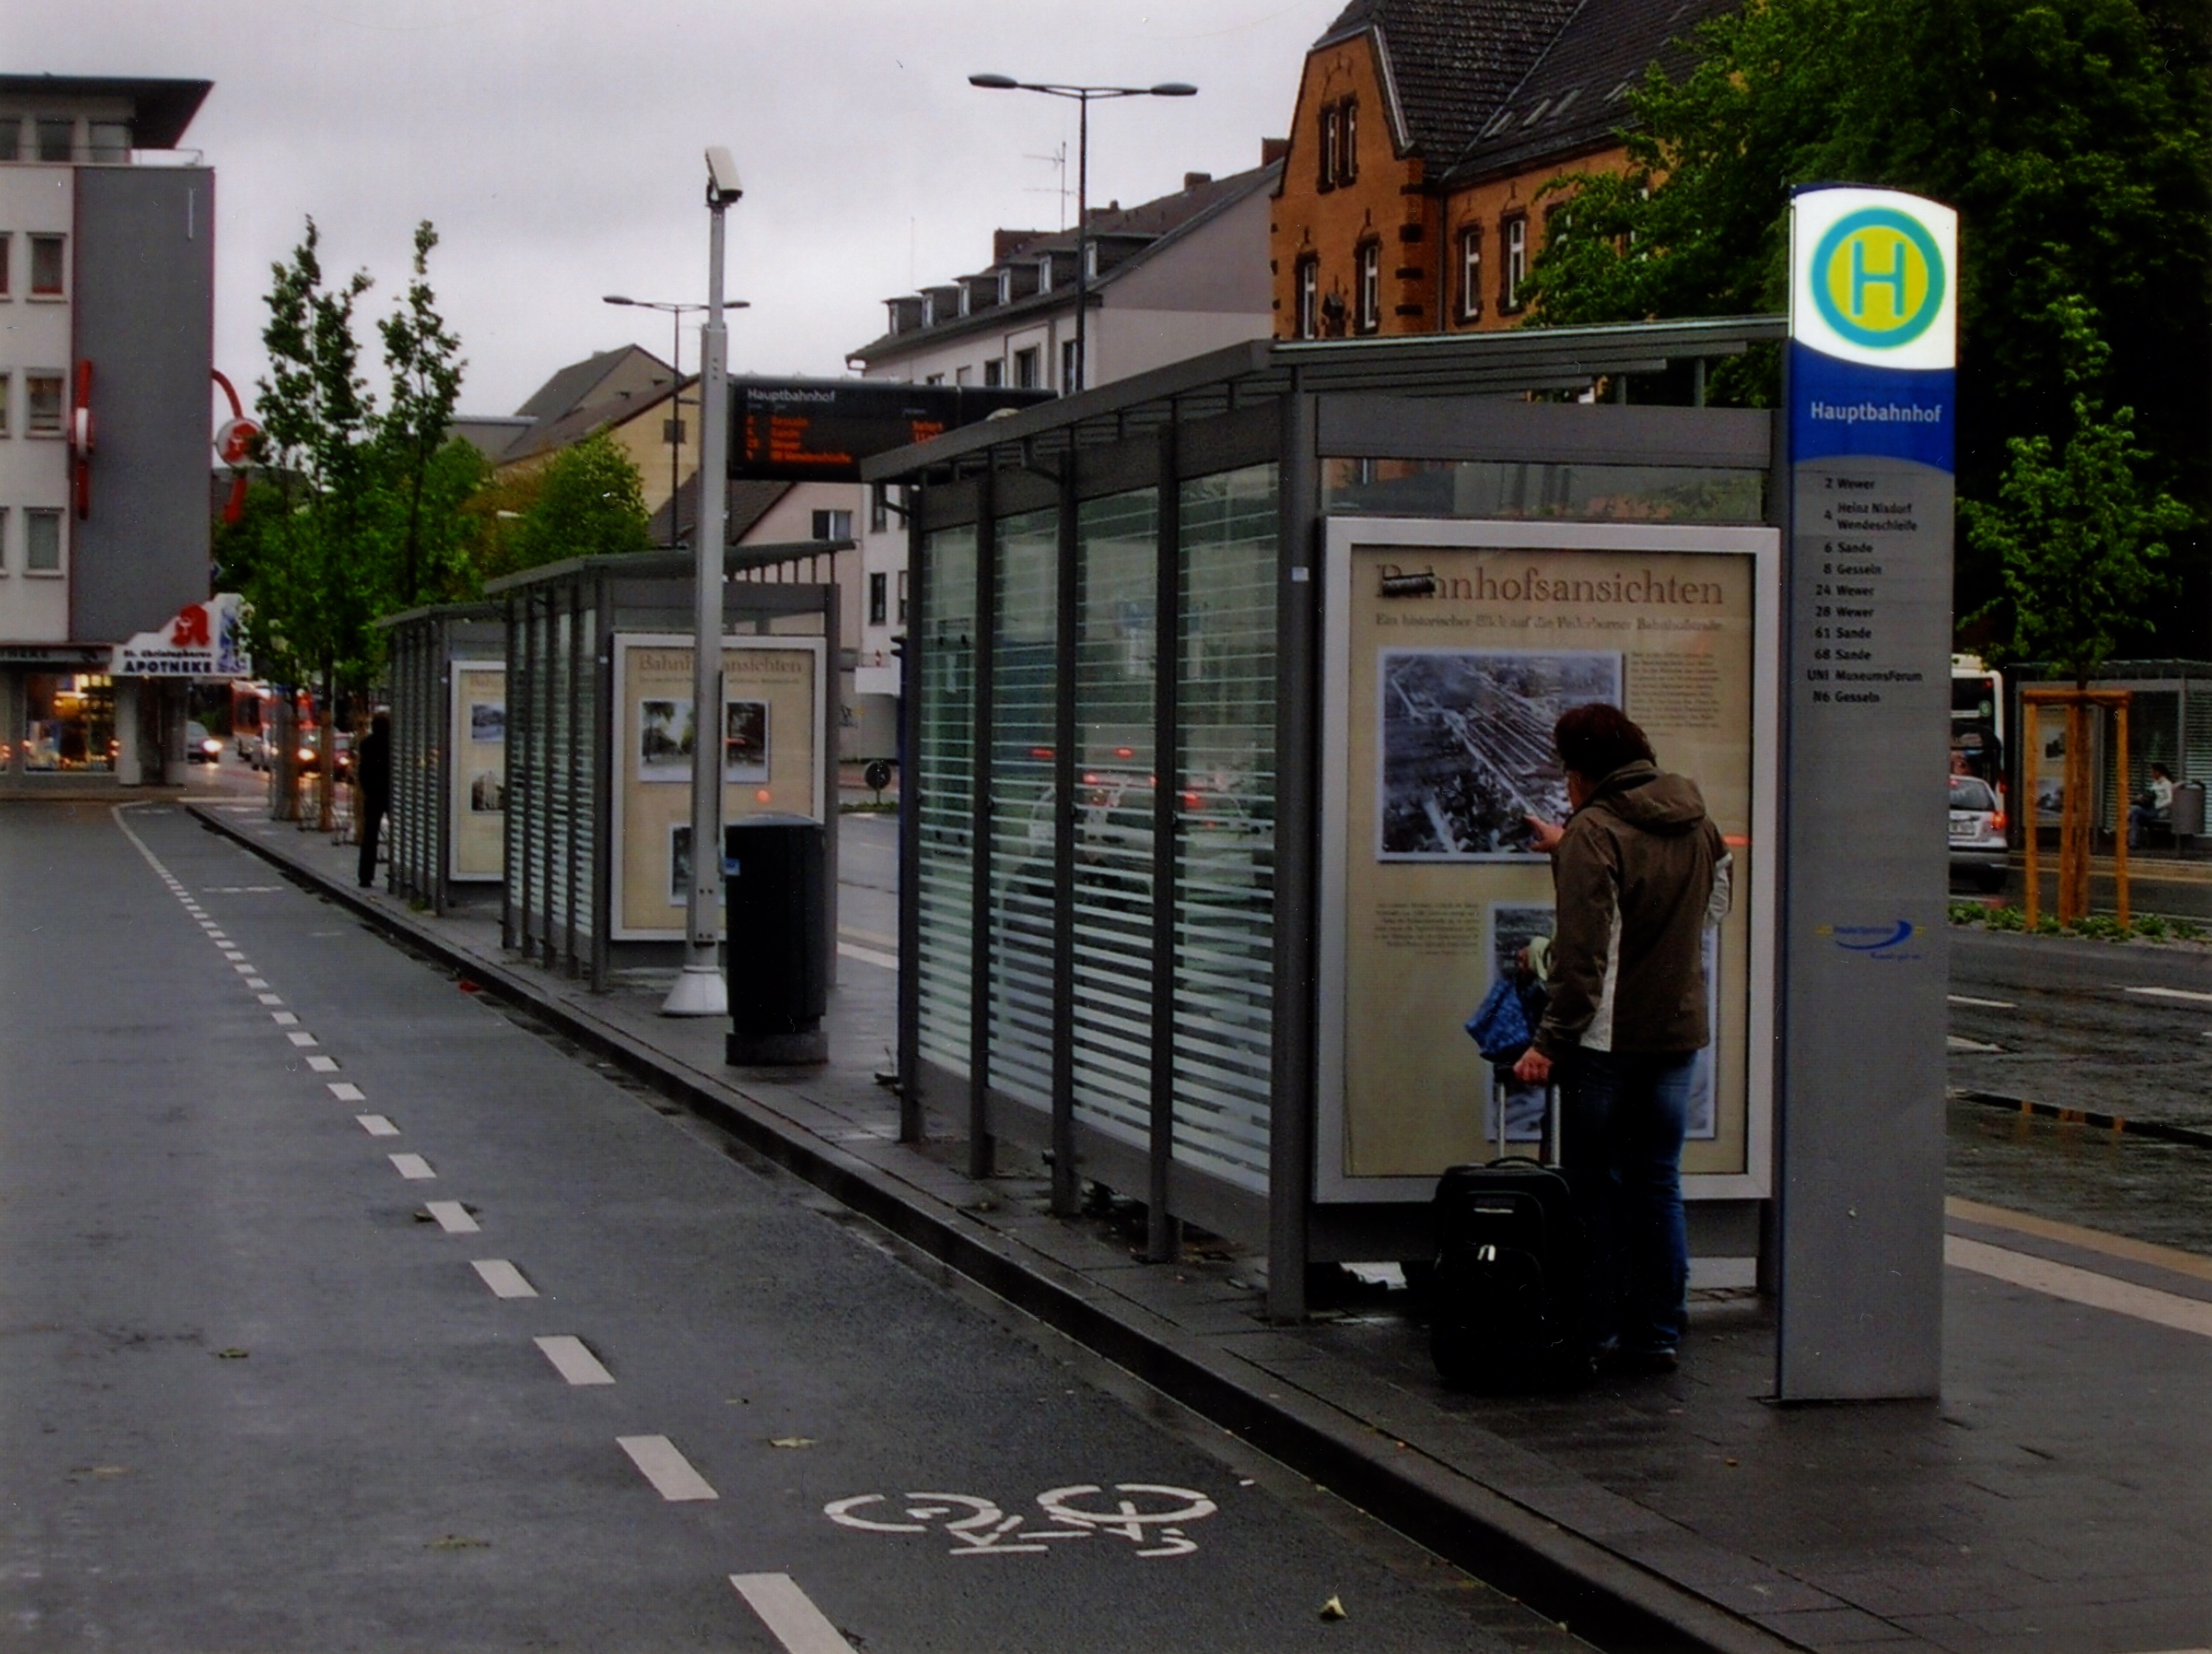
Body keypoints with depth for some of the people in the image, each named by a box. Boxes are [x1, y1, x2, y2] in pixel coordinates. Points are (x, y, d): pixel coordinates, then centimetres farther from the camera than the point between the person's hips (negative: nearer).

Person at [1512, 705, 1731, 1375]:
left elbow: (1583, 952, -20)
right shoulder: (1696, 823, 8)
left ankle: (1597, 1333, 6)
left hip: (1608, 1038, -6)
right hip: (1678, 1031, 6)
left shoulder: (1595, 832, -14)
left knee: (1595, 1187, 3)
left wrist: (1552, 1040, -18)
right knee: (1658, 1184, 11)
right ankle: (1659, 1335, 12)